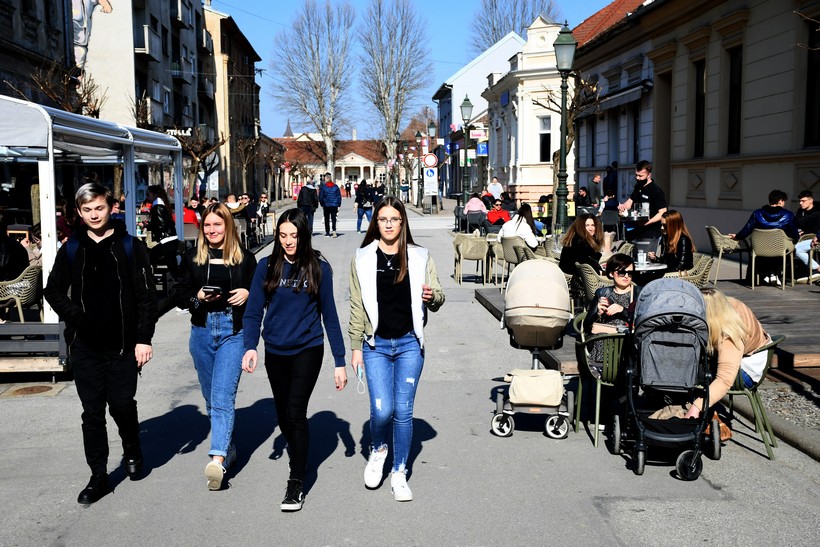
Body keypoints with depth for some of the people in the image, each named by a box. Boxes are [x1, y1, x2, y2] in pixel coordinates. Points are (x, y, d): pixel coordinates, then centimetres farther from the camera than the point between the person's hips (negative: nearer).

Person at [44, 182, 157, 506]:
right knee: (92, 412, 5)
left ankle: (132, 453, 34)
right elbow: (53, 291, 15)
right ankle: (98, 477, 15)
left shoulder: (130, 247, -2)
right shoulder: (71, 250, 6)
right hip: (85, 346, 2)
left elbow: (146, 296, -4)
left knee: (122, 405, 6)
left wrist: (143, 339, -9)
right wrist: (74, 316, -2)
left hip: (123, 345, -2)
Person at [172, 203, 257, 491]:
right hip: (202, 332, 4)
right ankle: (228, 448, 30)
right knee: (211, 398, 13)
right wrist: (197, 296, -12)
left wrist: (247, 293, -13)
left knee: (223, 396, -15)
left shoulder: (244, 257, 2)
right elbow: (177, 292, 8)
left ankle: (218, 459, -23)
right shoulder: (193, 257, 7)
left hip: (234, 332, -3)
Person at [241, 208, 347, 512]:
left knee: (295, 412, -10)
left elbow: (329, 315, -1)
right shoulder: (267, 267, -1)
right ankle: (298, 457, 39)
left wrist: (340, 361, -3)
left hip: (307, 350, -3)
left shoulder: (318, 268, -5)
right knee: (283, 415, 13)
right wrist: (250, 346, -19)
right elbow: (253, 311, -2)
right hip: (275, 352, 3)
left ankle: (296, 481, 1)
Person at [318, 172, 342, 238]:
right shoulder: (335, 186, 2)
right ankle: (334, 230, -16)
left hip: (326, 205, -1)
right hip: (334, 205, 1)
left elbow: (320, 197, -3)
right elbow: (339, 196, 3)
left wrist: (322, 204, 7)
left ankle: (327, 233, 10)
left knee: (327, 219, 8)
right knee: (333, 218, 3)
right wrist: (338, 205, 8)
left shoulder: (323, 187, -5)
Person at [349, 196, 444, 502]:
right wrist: (356, 347, 2)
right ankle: (377, 450, 26)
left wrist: (432, 296, -16)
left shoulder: (419, 257, 3)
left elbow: (437, 300, 8)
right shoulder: (363, 258, 2)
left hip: (409, 344, 1)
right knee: (382, 410, -8)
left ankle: (399, 474, 20)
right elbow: (357, 307, 4)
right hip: (376, 345, 0)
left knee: (403, 411, 3)